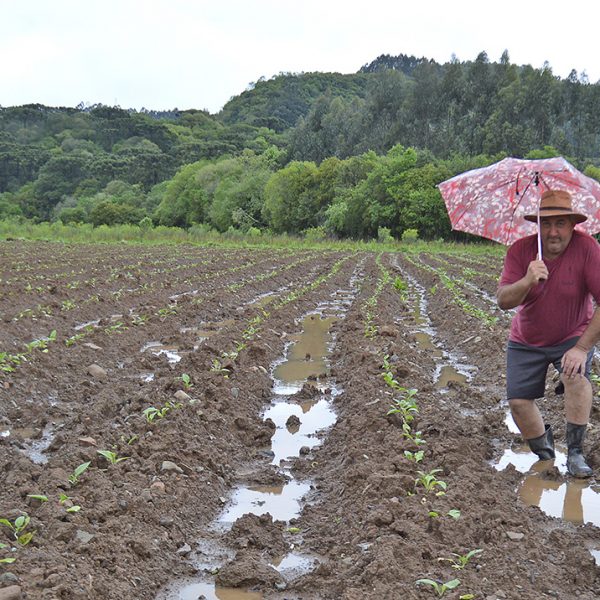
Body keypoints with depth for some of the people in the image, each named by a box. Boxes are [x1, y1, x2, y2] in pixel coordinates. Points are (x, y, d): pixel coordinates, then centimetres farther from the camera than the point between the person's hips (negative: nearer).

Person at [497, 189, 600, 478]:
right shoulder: (520, 250, -16)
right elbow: (503, 300, -23)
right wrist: (527, 281, -44)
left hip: (573, 337, -2)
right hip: (526, 342, 3)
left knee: (577, 375, -31)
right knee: (518, 401, -3)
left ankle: (575, 453, -15)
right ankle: (544, 454, 27)